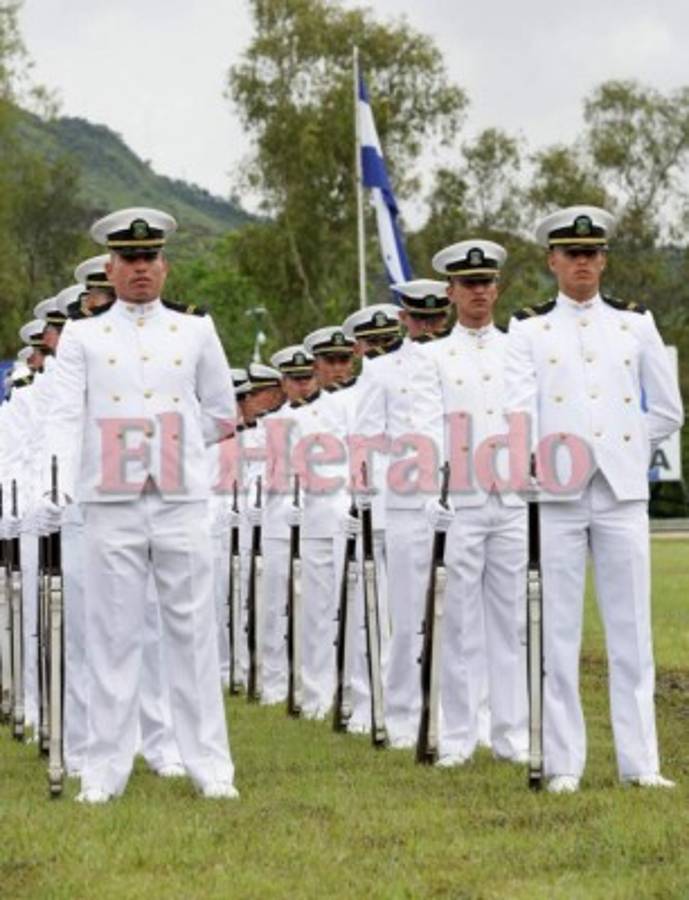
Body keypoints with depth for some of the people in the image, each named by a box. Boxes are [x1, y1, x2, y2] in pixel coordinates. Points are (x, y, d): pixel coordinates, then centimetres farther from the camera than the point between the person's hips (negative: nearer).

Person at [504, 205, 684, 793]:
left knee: (631, 631, 1)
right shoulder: (528, 331, 7)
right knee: (557, 633, 0)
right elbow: (518, 409, -6)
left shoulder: (635, 324, 12)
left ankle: (640, 763, 4)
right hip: (554, 498, -1)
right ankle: (563, 765, 4)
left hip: (623, 493, 1)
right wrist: (537, 457, -22)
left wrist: (621, 450, 5)